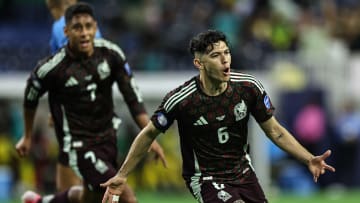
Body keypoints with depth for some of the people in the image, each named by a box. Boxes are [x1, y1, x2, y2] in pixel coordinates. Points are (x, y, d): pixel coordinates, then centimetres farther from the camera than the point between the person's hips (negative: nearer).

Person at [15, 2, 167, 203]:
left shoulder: (111, 53, -9)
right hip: (79, 145, -6)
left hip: (107, 135, 6)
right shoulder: (52, 69, -20)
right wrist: (27, 137, 13)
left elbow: (133, 96, -2)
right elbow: (31, 97, 0)